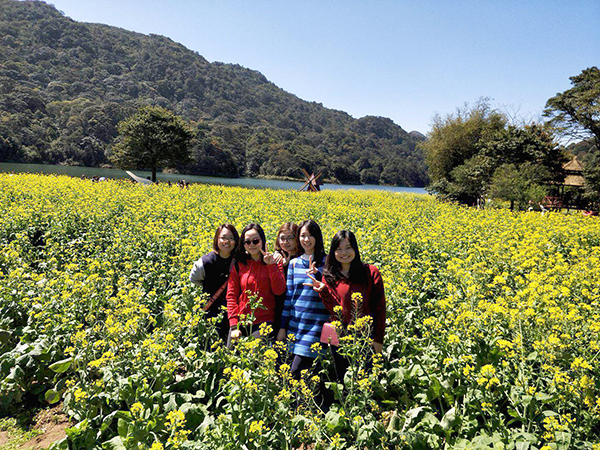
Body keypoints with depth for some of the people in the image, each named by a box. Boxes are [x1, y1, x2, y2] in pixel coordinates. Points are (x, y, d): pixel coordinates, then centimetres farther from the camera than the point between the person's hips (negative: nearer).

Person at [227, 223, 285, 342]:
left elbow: (279, 291, -6)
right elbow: (231, 295, 4)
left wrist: (271, 265, -13)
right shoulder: (238, 265, 6)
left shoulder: (274, 262, 4)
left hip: (264, 323, -1)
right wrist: (233, 326, -3)